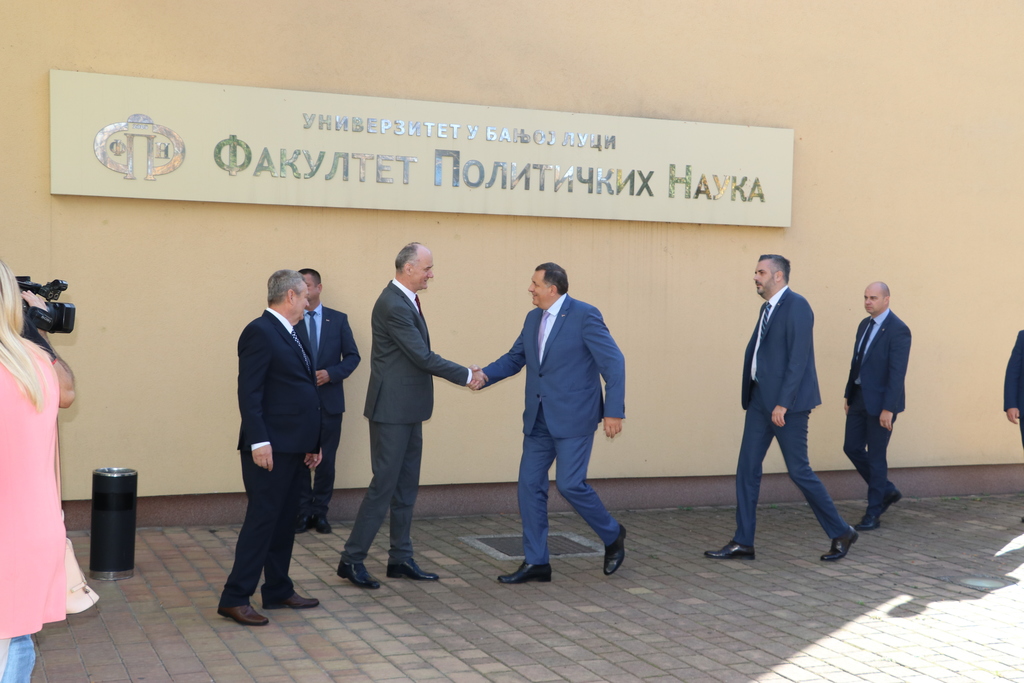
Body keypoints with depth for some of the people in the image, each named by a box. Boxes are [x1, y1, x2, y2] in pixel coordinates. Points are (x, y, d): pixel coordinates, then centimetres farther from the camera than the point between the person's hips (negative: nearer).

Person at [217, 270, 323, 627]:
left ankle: (278, 590, 24)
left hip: (295, 447, 9)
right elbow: (249, 393, -17)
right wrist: (259, 442, -23)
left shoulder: (290, 335, 18)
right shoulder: (260, 332, -11)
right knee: (262, 519, -7)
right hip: (271, 447, -9)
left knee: (285, 521, 14)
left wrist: (311, 443, 18)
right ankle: (235, 598, -1)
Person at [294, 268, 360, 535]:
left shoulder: (338, 319, 5)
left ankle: (320, 512, 17)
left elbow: (352, 356, 4)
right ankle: (303, 511, 14)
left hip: (329, 401, 1)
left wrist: (331, 373, -11)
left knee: (326, 460, 7)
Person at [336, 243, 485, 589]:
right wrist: (466, 375, -12)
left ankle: (401, 559, 21)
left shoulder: (406, 301, 12)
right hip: (392, 409, -10)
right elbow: (423, 356, -20)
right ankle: (352, 560, 5)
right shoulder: (393, 305, -19)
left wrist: (464, 372, 11)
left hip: (408, 409, 10)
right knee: (384, 484, -5)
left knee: (406, 486, 13)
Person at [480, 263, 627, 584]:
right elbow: (514, 358, 17)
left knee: (569, 484, -10)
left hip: (573, 418, -7)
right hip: (539, 419, 8)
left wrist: (614, 411, -18)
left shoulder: (585, 316, -12)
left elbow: (613, 362, -13)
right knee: (530, 485, 5)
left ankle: (612, 535, 16)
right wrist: (484, 375, -2)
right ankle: (536, 563, 13)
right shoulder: (533, 318, 11)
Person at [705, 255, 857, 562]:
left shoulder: (796, 305, -13)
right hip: (761, 399, 9)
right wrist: (750, 396, 12)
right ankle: (743, 543, 11)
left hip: (787, 401, -9)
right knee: (747, 468, 6)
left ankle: (841, 533, 15)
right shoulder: (768, 308, 15)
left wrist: (783, 403, -22)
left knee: (799, 471, -2)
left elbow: (799, 358, -19)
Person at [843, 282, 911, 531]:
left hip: (881, 401, -8)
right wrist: (848, 395, 15)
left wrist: (888, 409, -23)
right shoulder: (865, 325, 10)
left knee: (876, 456, -1)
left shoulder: (898, 330, -16)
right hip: (860, 397, 8)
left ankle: (873, 515, 10)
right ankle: (887, 491, 27)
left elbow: (897, 372, -20)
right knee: (852, 448, 9)